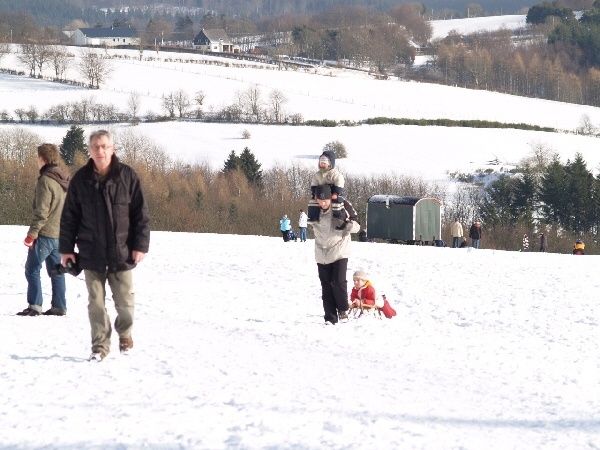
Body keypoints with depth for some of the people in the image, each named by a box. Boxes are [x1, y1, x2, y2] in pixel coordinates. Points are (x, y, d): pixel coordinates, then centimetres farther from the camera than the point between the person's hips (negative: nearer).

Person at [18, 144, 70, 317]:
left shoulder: (45, 180, -16)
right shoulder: (65, 179, 11)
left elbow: (41, 211, -19)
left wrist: (32, 233, -15)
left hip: (45, 233, -8)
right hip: (61, 234, 8)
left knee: (32, 269, -1)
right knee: (56, 271, 13)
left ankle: (34, 306, -4)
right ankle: (59, 307, 13)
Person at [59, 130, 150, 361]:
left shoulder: (127, 176, -2)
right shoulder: (81, 179, 1)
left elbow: (141, 213, 0)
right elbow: (69, 216, 6)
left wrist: (140, 245, -5)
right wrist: (66, 248, 4)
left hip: (122, 253, -1)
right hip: (92, 253, 1)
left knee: (125, 301, 4)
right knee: (96, 303, 3)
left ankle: (125, 333, 31)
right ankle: (100, 346, 13)